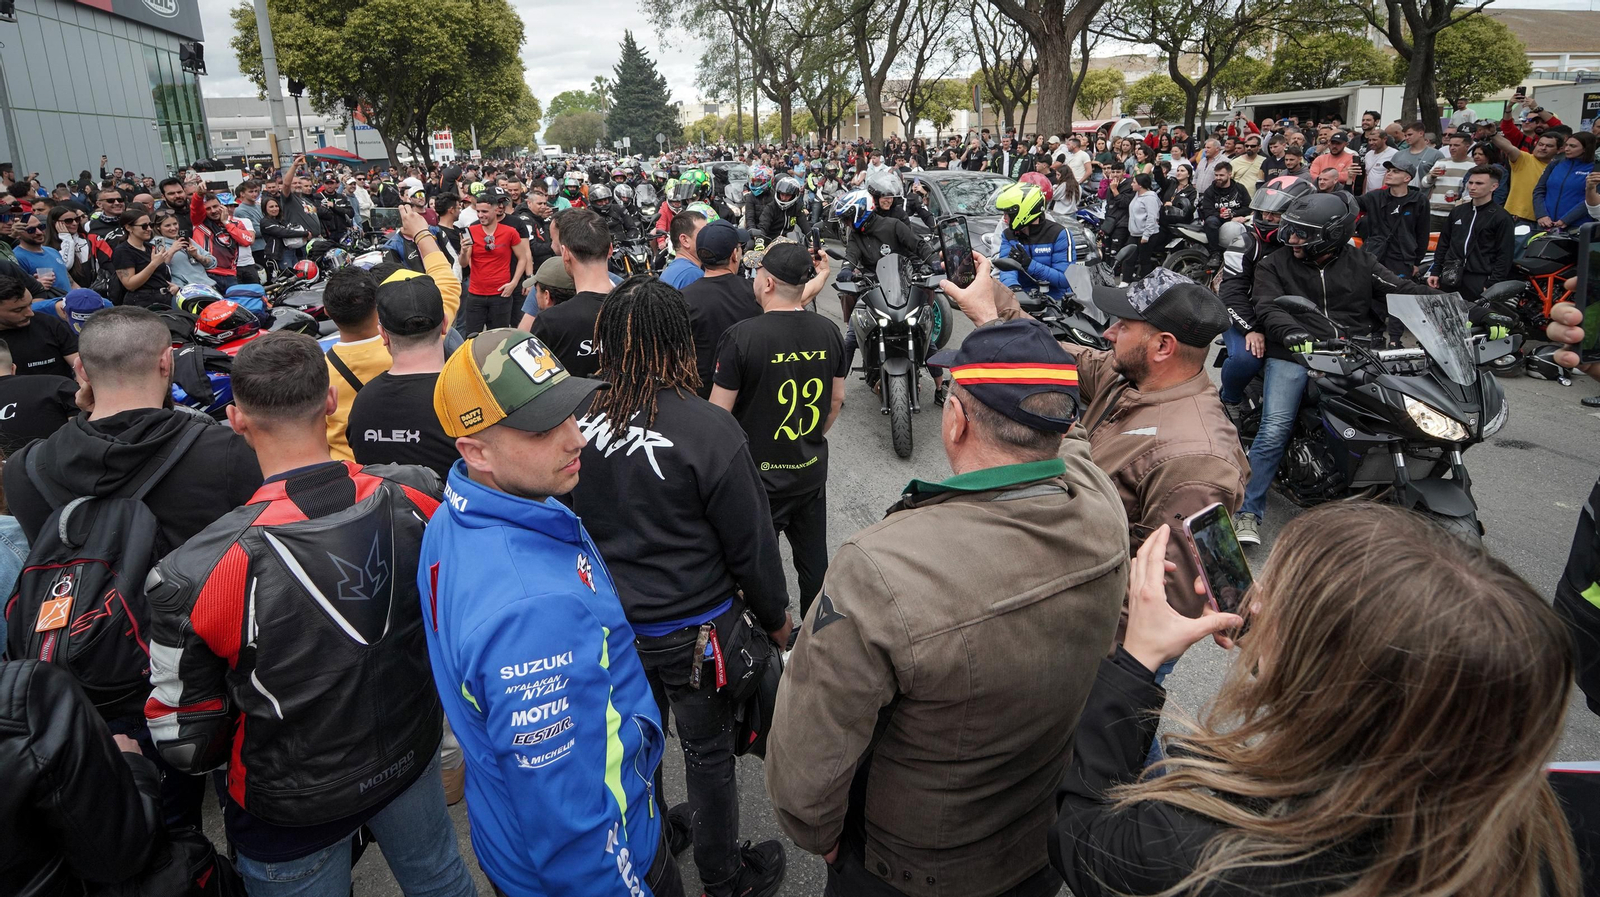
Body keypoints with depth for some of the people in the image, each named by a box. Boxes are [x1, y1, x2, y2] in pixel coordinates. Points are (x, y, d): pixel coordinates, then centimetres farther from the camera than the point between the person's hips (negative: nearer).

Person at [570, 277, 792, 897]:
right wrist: (776, 617, 1)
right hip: (695, 628, -4)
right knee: (708, 752, 16)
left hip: (611, 622, 5)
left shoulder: (578, 422, -12)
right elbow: (751, 542, -16)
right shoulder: (708, 428, -24)